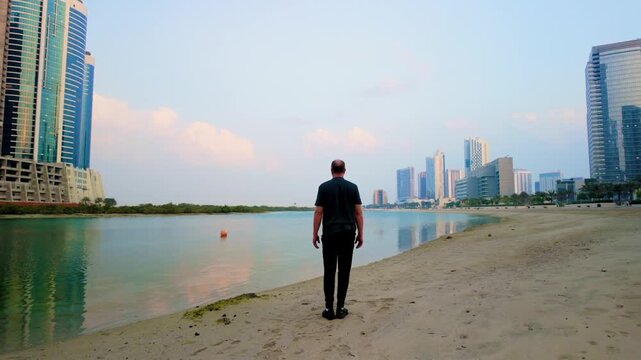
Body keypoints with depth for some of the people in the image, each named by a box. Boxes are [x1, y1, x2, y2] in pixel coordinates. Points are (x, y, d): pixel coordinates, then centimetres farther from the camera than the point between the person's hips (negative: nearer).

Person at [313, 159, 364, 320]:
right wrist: (360, 234, 7)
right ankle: (340, 308, 9)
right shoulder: (353, 187, 3)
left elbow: (318, 212, -2)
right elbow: (359, 212, 1)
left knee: (329, 271, 4)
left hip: (330, 234, -1)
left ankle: (329, 309, 6)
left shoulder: (324, 187, 0)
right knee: (344, 271, 5)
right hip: (348, 234, 1)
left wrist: (315, 234, 4)